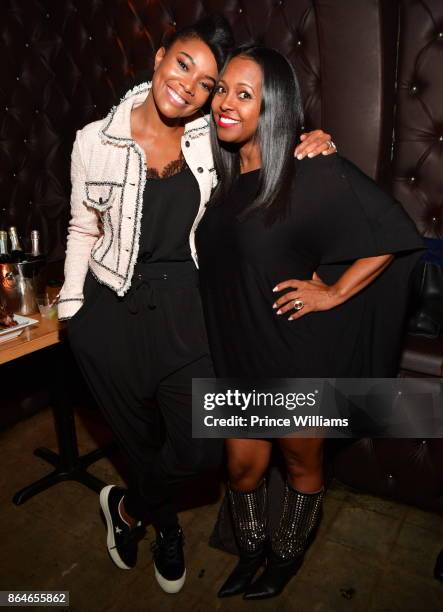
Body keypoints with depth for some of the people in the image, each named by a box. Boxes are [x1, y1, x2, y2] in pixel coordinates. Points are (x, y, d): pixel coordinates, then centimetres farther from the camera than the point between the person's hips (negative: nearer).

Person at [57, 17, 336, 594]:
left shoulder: (210, 140, 0)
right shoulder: (96, 140, -3)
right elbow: (83, 230, 6)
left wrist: (307, 151, -8)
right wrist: (72, 307, 1)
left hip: (184, 308, 1)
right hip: (112, 310, 0)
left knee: (203, 446, 0)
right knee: (142, 436, 15)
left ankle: (127, 508, 34)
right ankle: (166, 530, 47)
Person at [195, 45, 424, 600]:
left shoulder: (314, 173, -17)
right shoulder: (221, 173, 3)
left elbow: (394, 235, -14)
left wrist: (334, 292, -13)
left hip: (295, 353, -5)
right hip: (234, 351, 5)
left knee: (301, 466, 19)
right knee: (242, 466, 18)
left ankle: (286, 558, 47)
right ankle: (250, 551, 47)